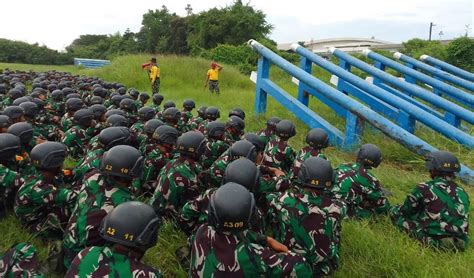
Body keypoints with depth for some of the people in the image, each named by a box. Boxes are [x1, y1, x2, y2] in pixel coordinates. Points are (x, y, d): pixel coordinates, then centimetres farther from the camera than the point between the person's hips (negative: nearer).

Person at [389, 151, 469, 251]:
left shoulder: (425, 188, -6)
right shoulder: (462, 193, 9)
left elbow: (406, 210, 6)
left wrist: (393, 209, 29)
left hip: (435, 241, -6)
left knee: (395, 211, 2)